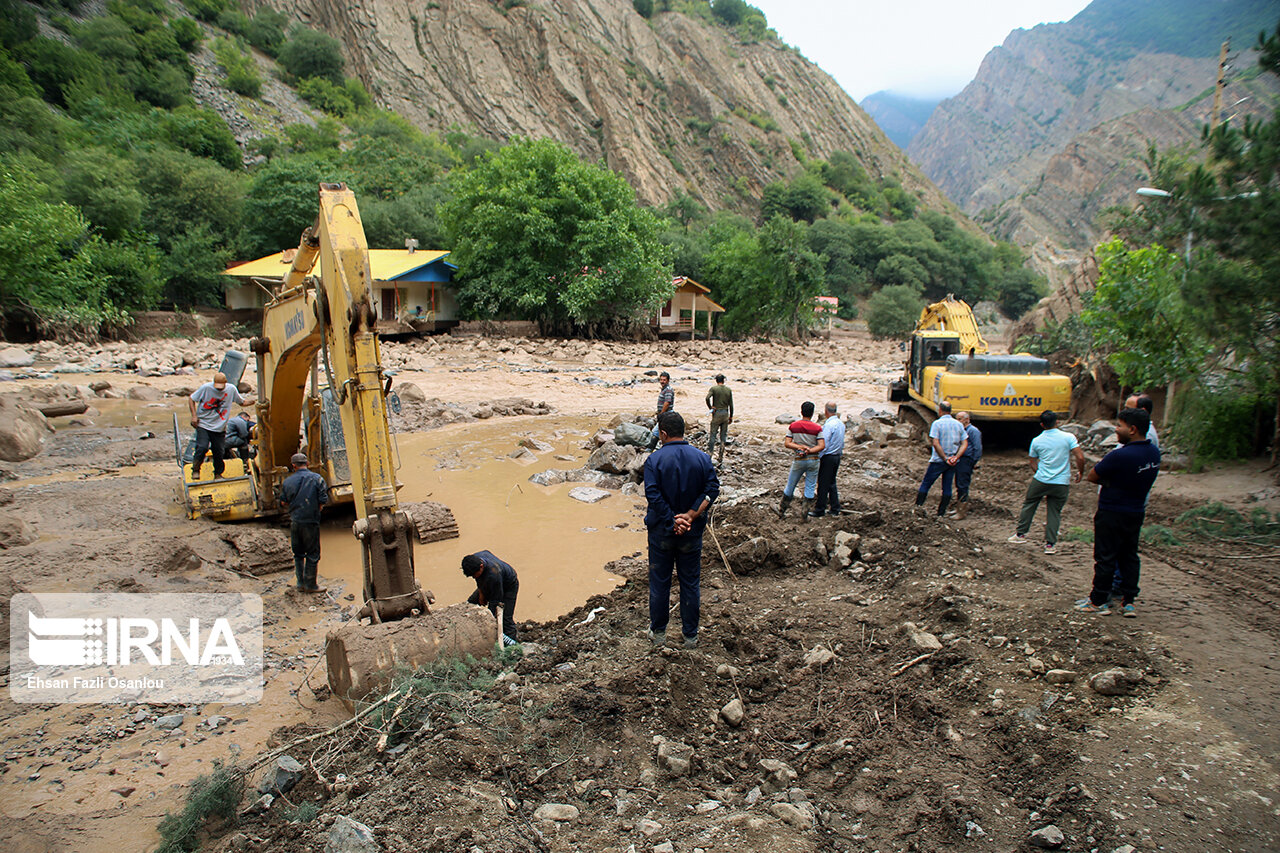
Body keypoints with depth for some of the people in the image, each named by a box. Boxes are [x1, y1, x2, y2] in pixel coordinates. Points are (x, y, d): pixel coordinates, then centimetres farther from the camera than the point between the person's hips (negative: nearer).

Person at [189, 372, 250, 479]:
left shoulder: (231, 389, -1)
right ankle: (195, 469, 6)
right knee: (202, 447, -17)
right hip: (203, 424, -2)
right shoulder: (206, 388, -9)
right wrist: (194, 415, -8)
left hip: (220, 428, 2)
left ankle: (218, 474, 23)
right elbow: (191, 399, 1)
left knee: (219, 452, 4)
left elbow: (242, 402, 13)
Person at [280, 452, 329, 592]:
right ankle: (310, 585, 8)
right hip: (311, 521, -4)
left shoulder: (288, 481, 2)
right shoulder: (317, 478, -7)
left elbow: (283, 502, 7)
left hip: (294, 521, 4)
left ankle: (300, 583, 20)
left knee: (298, 554, 16)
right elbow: (323, 501, -10)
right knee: (312, 554, 5)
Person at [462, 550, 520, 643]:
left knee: (505, 617, -17)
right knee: (470, 603, 5)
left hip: (509, 586, -8)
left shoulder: (493, 575, -46)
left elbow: (495, 601, -35)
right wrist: (481, 593, 0)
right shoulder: (475, 558, -26)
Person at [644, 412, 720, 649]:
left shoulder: (654, 459, -11)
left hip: (661, 532, -2)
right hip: (692, 532, 2)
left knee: (659, 582, 13)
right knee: (690, 583, 13)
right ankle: (691, 636, 22)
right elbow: (712, 489, -10)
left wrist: (672, 521, -15)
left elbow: (652, 494, -19)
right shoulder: (702, 458, -3)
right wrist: (691, 516, -15)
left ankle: (658, 632, 25)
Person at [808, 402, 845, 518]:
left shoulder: (828, 425, -19)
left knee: (823, 484, -1)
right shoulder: (841, 423, 8)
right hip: (837, 456, 9)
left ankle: (820, 510, 5)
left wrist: (818, 458, -18)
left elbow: (823, 445, -22)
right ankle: (835, 509, 20)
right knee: (832, 483, 17)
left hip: (828, 457, -9)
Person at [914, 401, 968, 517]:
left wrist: (945, 458, -14)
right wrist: (956, 457, -8)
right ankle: (941, 514, 12)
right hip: (953, 463, 5)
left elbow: (935, 443, -18)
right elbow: (965, 444, 1)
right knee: (947, 487, 10)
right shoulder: (959, 424, 6)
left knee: (925, 484, 4)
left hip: (938, 460, -5)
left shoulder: (937, 423, -9)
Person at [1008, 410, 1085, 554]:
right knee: (1054, 512, 10)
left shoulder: (1036, 441, 0)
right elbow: (1080, 457, -10)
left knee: (1028, 505, 18)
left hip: (1040, 481, 0)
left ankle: (1020, 534, 24)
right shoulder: (1069, 437, -6)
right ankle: (1050, 544, 10)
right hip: (1061, 483, 0)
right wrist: (1080, 473, 6)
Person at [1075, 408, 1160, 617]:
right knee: (1129, 556, 16)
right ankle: (1128, 601, 19)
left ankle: (1098, 601, 12)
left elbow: (1092, 477, -16)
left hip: (1112, 514, -7)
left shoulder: (1120, 455, -25)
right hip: (1137, 511, 7)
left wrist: (1108, 481, 1)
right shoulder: (1154, 452, 1)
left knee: (1105, 557, 3)